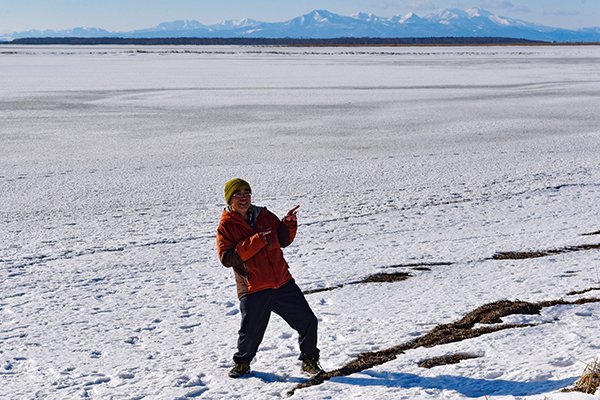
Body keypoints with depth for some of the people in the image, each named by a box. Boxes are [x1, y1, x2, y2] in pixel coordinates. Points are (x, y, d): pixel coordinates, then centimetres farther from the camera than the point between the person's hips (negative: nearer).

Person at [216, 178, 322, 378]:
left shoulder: (265, 216, 9)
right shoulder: (226, 227, -4)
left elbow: (283, 240, 18)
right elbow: (226, 258, -15)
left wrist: (288, 224, -2)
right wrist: (253, 243, -22)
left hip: (283, 283, 4)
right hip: (253, 290, -4)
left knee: (307, 320, 3)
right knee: (251, 332, 2)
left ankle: (309, 361, 22)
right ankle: (242, 363, 32)